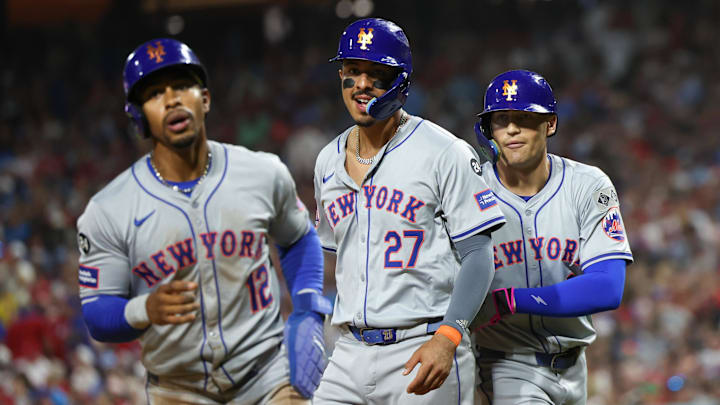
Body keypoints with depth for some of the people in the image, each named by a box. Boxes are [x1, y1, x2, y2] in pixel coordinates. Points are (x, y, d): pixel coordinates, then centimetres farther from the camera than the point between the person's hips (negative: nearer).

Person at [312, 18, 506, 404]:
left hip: (424, 351, -5)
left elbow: (478, 254, -10)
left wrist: (447, 337, -22)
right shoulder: (328, 162, 14)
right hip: (349, 354, 5)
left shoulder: (444, 152, -5)